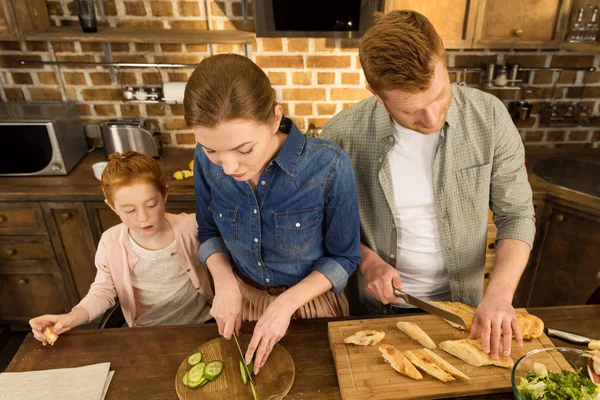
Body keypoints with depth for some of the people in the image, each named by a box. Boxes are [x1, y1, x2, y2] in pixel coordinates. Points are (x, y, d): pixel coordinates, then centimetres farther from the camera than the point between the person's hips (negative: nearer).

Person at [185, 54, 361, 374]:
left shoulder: (328, 166, -30)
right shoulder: (207, 160, -19)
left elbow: (344, 258, -16)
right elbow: (209, 232, -1)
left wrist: (286, 305, -24)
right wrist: (224, 282, -18)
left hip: (311, 297, -2)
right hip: (242, 296, 3)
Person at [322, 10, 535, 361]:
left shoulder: (489, 117, -18)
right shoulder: (343, 135, -23)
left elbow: (516, 215, -9)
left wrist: (500, 294, -22)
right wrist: (367, 260, -22)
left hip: (464, 304, 1)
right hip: (385, 304, 0)